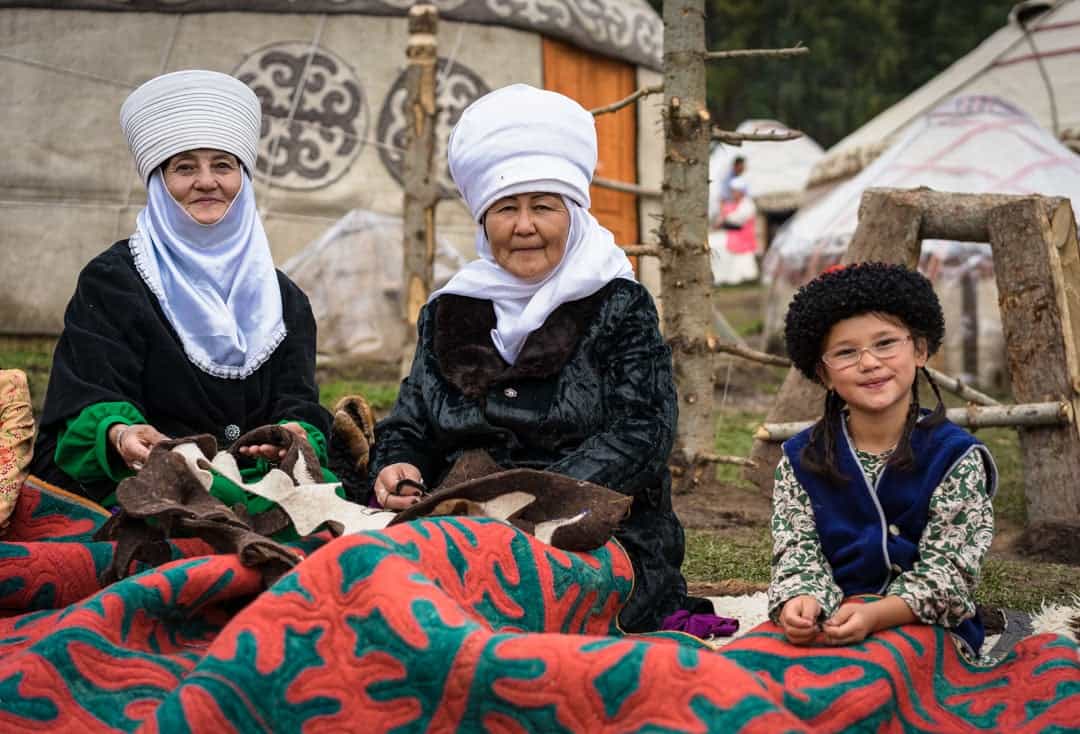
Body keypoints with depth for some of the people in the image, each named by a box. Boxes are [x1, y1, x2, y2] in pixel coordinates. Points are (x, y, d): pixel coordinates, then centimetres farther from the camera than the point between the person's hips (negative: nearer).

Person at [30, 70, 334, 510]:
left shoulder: (283, 298, 17)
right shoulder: (111, 280, 5)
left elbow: (297, 405, 7)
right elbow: (90, 405, -4)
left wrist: (297, 436, -19)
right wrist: (119, 435, -29)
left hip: (255, 484, 5)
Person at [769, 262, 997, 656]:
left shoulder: (956, 457, -1)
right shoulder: (800, 460, 8)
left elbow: (947, 569, -7)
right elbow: (799, 556, 1)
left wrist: (874, 615, -25)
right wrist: (800, 602, -24)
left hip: (924, 625, -2)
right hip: (830, 624, 2)